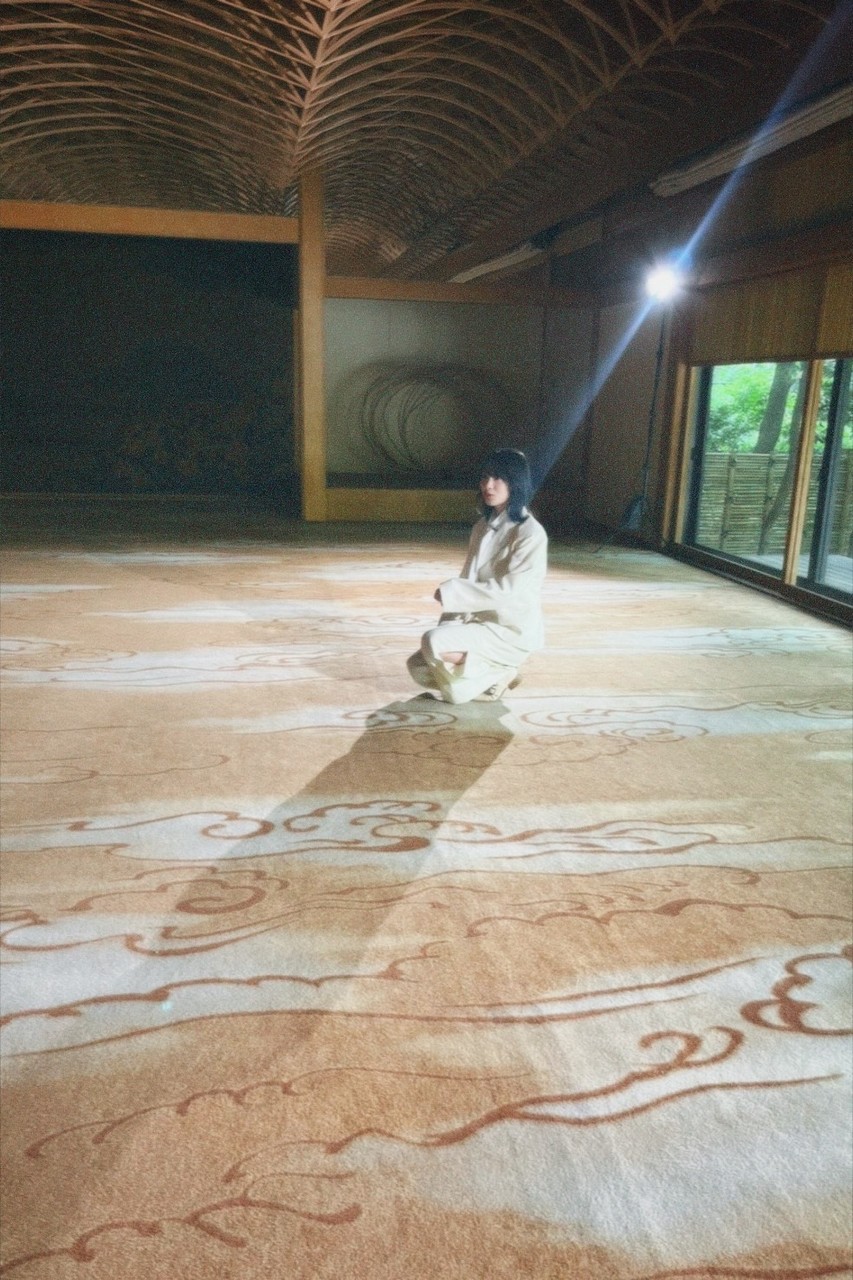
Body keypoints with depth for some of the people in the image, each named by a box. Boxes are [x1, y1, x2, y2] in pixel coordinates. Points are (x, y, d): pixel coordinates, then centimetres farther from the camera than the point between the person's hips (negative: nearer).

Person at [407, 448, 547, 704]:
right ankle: (490, 670, 12)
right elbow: (468, 581, 8)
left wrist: (451, 592, -20)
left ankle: (498, 674, -4)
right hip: (478, 621, 8)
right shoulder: (482, 527, 9)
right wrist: (448, 624, -5)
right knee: (419, 667, -2)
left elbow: (510, 590, -23)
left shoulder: (530, 534, -15)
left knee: (433, 642, -26)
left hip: (512, 631, -8)